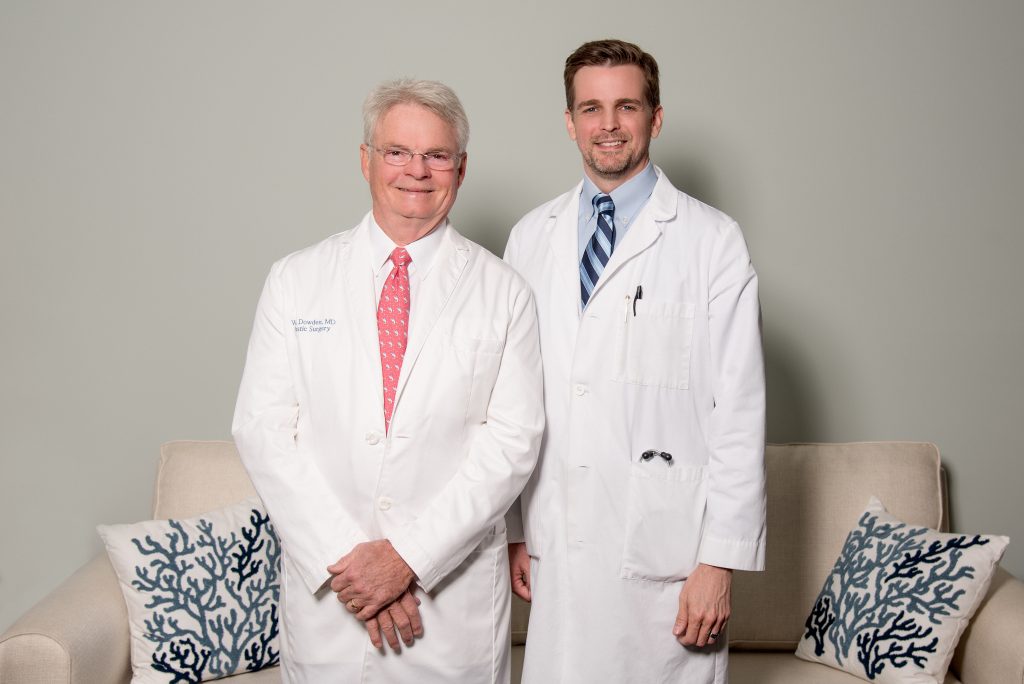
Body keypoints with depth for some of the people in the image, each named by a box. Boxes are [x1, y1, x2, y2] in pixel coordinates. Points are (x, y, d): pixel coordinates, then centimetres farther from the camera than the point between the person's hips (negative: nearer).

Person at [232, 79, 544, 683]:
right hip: (324, 587, 1)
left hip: (455, 592, 0)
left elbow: (514, 438, -7)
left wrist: (409, 555, -14)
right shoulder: (296, 280, 2)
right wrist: (344, 557, -12)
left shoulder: (503, 292, 0)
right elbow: (263, 428, -3)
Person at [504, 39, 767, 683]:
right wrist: (513, 529, 9)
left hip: (667, 545, -3)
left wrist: (721, 559, -10)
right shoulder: (531, 238, 9)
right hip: (559, 547, 3)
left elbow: (740, 408, -6)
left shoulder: (713, 240, -4)